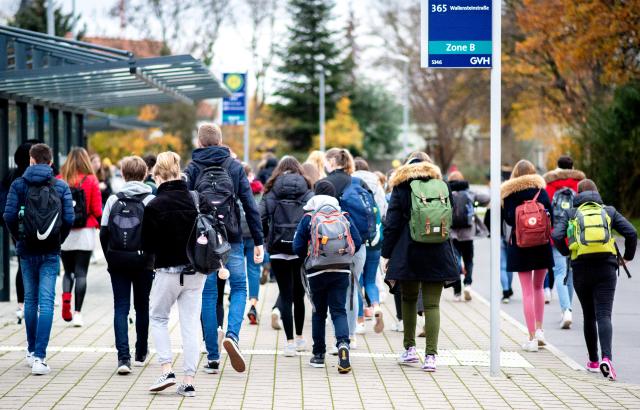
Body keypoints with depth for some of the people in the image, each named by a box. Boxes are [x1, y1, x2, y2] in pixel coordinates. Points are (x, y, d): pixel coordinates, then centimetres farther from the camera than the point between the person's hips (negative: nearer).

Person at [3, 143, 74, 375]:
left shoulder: (19, 185, -2)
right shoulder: (61, 186, -1)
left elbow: (9, 215, -8)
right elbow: (69, 218, -8)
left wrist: (18, 239, 7)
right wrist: (59, 240, 8)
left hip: (27, 251, 1)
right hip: (51, 252, -1)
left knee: (30, 300, 16)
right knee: (46, 302, -4)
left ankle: (31, 351, 26)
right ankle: (39, 357, -13)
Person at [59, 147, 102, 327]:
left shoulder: (59, 180, -1)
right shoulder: (91, 181, -4)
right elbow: (97, 210, -5)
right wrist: (102, 226, 13)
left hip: (63, 232, 2)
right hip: (85, 232, -2)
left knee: (68, 271, 15)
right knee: (81, 273, 3)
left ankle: (66, 297, -12)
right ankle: (77, 312, -1)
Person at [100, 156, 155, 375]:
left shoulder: (113, 200, 1)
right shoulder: (151, 201, -5)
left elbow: (103, 233, 0)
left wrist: (110, 258, 10)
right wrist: (153, 256, 2)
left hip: (117, 262, 1)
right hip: (143, 262, -1)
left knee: (120, 307, 1)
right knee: (142, 307, 14)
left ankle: (123, 356, -13)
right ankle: (141, 354, 26)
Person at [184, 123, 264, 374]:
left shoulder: (192, 169, 3)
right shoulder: (234, 167, 5)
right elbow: (250, 205, 1)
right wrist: (258, 241, 4)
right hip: (231, 238, 0)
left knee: (208, 295, 5)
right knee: (239, 288, 12)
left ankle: (213, 358, 5)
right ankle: (232, 335, -14)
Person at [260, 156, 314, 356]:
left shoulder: (270, 193, 1)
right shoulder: (307, 192, 2)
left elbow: (261, 219, -5)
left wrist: (268, 238, 9)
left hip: (278, 249, -1)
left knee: (285, 295, 1)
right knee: (299, 294, 15)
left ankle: (290, 341, -6)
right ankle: (299, 337, 25)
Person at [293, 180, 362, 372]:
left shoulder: (308, 218, 0)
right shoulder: (344, 217, 5)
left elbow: (298, 248, -2)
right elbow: (357, 243, 2)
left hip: (316, 272, -1)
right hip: (341, 272, 1)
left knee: (319, 312, 12)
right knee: (339, 311, 1)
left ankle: (318, 354, 16)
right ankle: (343, 343, -25)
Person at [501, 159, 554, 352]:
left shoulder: (509, 193, -3)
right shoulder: (541, 191, 0)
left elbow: (508, 219, -8)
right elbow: (550, 217, -1)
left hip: (519, 245, -1)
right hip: (541, 245, 1)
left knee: (527, 291, 1)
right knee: (538, 287, 21)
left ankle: (532, 338, -1)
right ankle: (539, 329, 13)